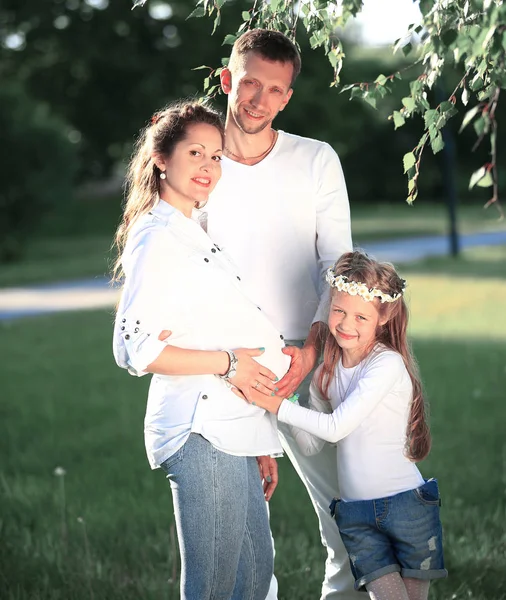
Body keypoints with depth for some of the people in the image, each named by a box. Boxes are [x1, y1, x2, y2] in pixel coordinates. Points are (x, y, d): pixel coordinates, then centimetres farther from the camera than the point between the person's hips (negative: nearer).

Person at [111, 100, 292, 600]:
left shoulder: (195, 237, 20)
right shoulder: (157, 239, -9)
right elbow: (135, 348, -18)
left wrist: (259, 444, 20)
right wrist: (227, 362, -13)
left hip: (232, 432, 10)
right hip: (201, 432, -10)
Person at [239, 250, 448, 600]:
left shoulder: (388, 364, -14)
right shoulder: (328, 372, 6)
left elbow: (336, 426, -18)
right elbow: (312, 446, 7)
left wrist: (276, 404, -16)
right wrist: (288, 396, -5)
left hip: (407, 504, -4)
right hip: (356, 515, 4)